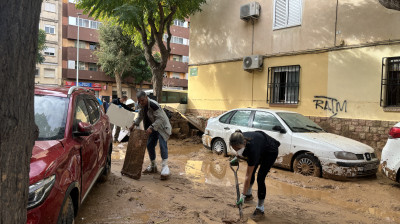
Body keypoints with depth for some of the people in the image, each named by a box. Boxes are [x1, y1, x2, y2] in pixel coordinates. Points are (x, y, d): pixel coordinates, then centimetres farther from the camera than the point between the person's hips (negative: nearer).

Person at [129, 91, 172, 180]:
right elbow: (140, 115, 18)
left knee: (162, 145, -21)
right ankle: (153, 166, 24)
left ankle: (165, 167, -19)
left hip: (162, 127, -9)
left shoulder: (153, 105, -27)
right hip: (153, 128, 9)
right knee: (150, 145, 9)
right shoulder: (142, 105, 0)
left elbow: (160, 118, -31)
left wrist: (151, 127, -39)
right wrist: (134, 124, 8)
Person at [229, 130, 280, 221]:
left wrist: (243, 195, -28)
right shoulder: (240, 139, -28)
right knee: (251, 172, 14)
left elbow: (247, 176, -34)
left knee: (260, 178, -12)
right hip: (261, 149, 7)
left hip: (271, 152, -7)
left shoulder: (252, 148, -42)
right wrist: (237, 157, 0)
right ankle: (249, 195, 39)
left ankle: (260, 209, -1)